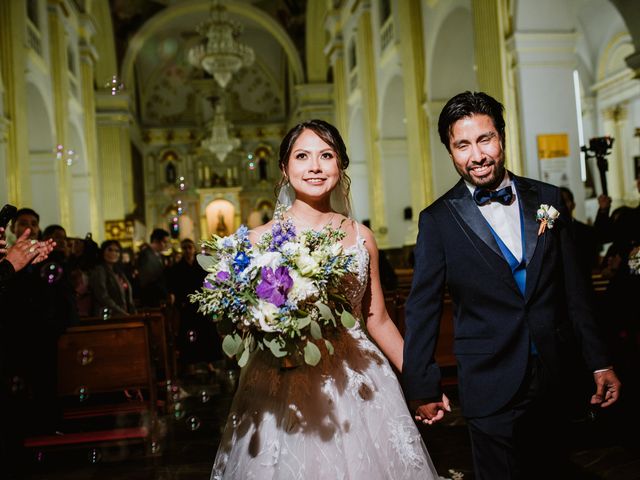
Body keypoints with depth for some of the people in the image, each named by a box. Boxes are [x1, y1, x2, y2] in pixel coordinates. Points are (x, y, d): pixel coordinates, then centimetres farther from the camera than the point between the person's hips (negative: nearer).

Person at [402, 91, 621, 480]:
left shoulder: (548, 199, 2)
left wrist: (599, 362, 7)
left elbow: (573, 288, 6)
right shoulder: (438, 220, -6)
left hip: (555, 381, 3)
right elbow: (423, 308, -4)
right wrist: (422, 388, -3)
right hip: (491, 386, -3)